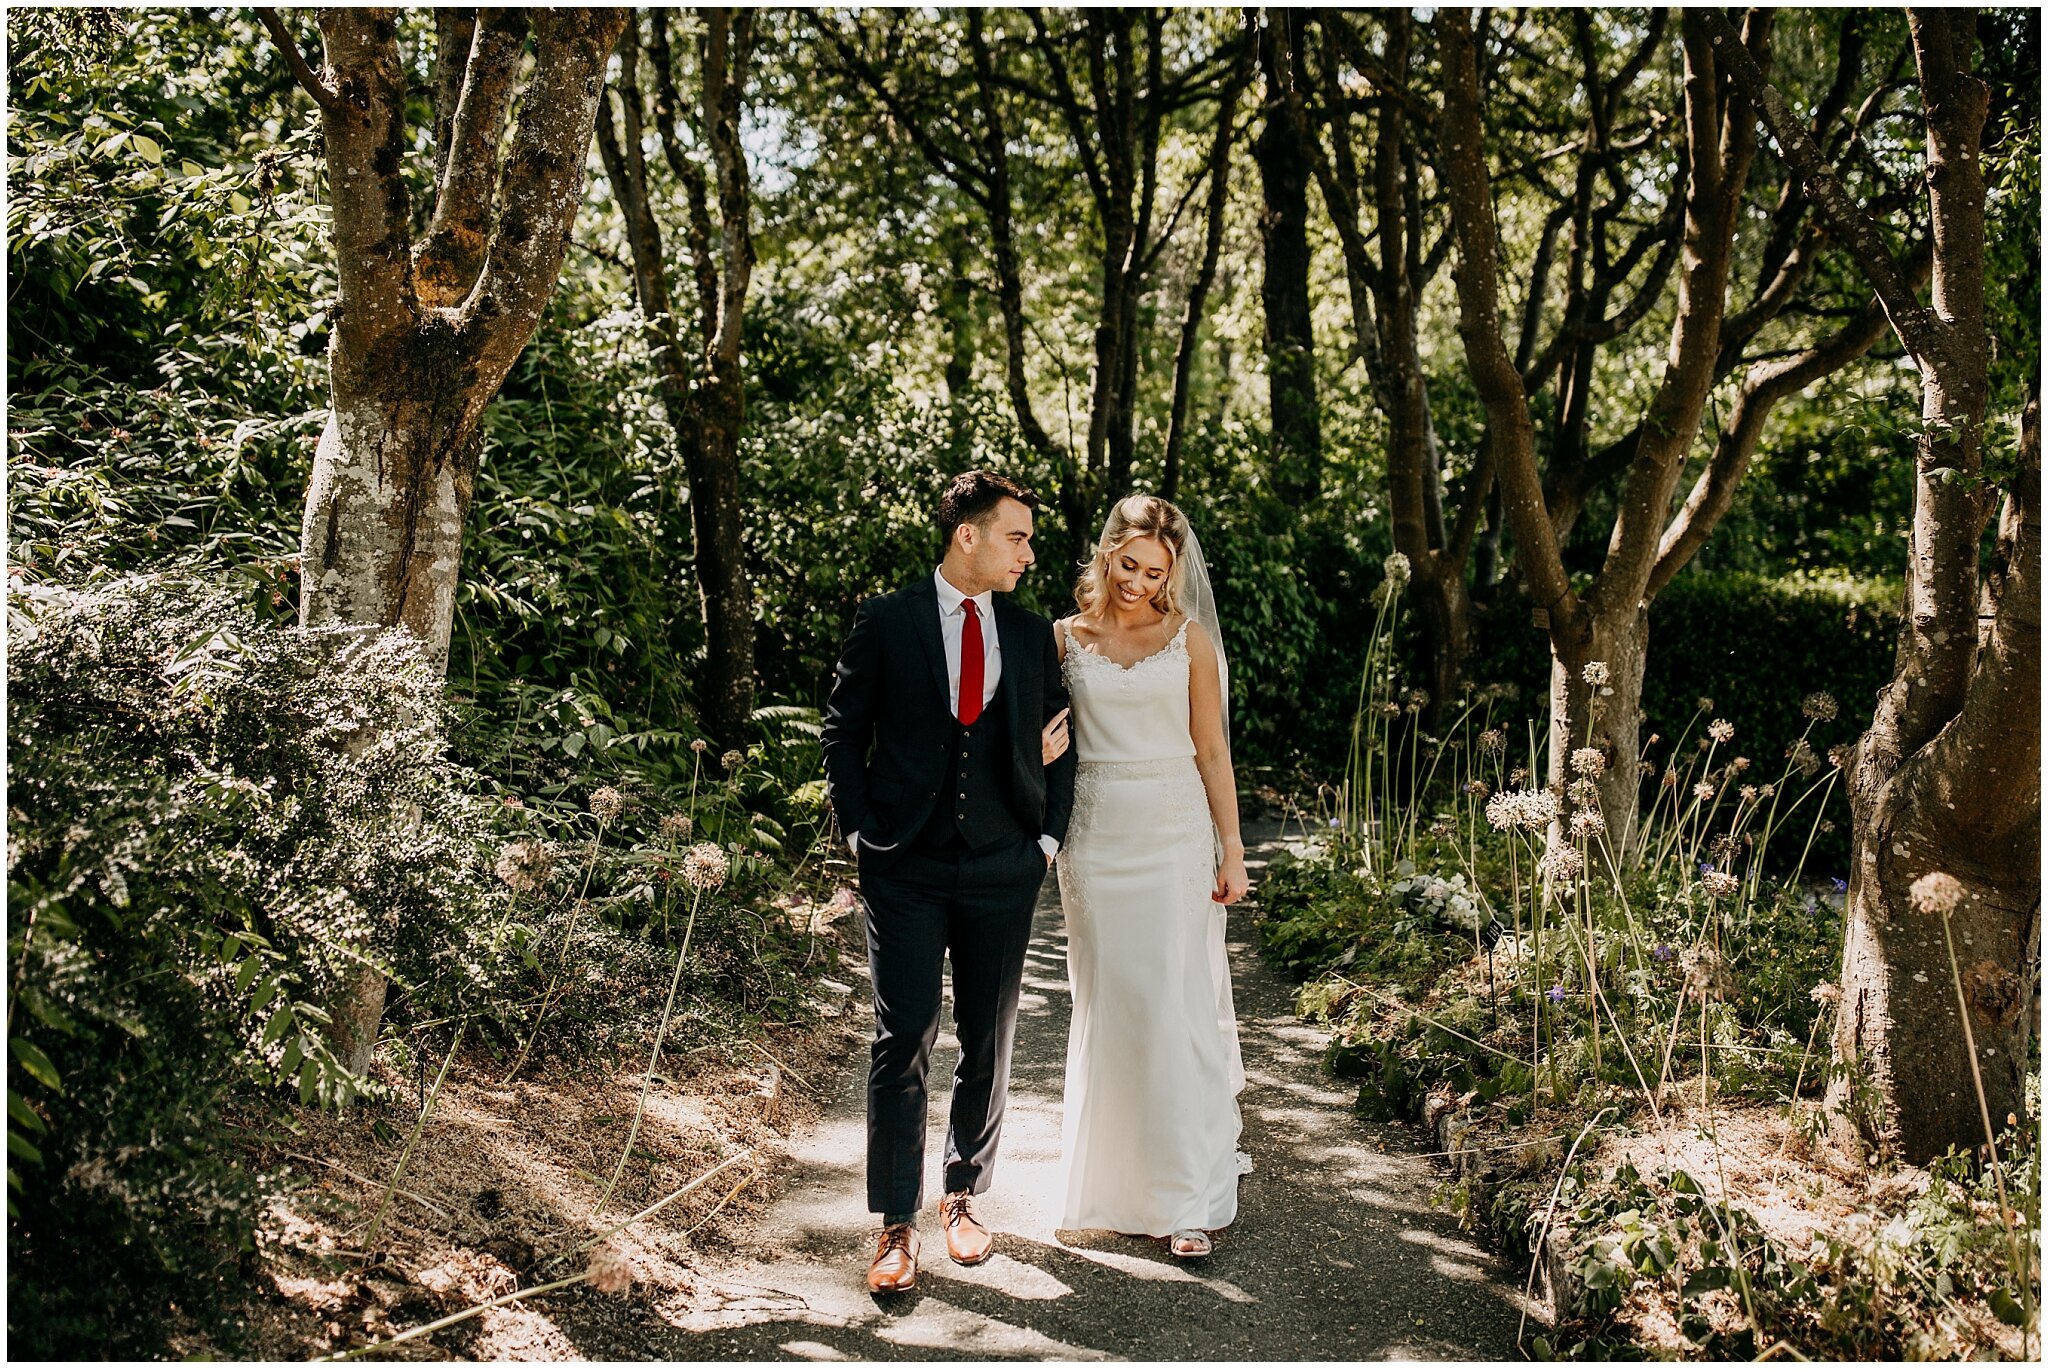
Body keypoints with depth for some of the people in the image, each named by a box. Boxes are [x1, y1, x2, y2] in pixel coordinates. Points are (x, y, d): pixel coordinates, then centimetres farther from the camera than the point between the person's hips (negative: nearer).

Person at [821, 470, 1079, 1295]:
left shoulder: (1032, 636, 8)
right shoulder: (886, 623, -1)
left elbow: (1059, 743, 14)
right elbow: (843, 732, 2)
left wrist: (1049, 836, 5)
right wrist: (860, 831, -5)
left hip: (1003, 870, 3)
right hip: (905, 867, -3)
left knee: (989, 1044, 11)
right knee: (902, 1041, -4)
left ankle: (962, 1197, 28)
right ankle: (897, 1224, 7)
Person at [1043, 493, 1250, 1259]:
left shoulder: (1190, 638, 2)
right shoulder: (1065, 639, 5)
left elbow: (1211, 749, 3)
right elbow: (1041, 730, 11)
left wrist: (1231, 847, 0)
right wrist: (1044, 747, -13)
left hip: (1175, 832, -1)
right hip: (1095, 834, 2)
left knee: (1176, 1006, -3)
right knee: (1107, 1006, 8)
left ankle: (1188, 1199, 3)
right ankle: (1112, 1178, 23)